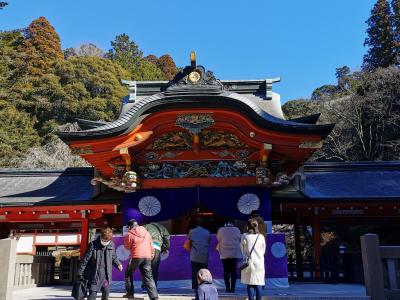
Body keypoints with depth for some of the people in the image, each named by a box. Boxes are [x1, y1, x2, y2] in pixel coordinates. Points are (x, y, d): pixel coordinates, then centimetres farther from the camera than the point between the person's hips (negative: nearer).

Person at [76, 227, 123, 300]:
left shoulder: (112, 245, 1)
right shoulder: (93, 245, -12)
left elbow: (114, 257, 17)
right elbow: (86, 259, -9)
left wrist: (118, 264, -2)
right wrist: (80, 273, -8)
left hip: (105, 274, 5)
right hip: (94, 274, -5)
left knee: (106, 292, 14)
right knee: (93, 293, -8)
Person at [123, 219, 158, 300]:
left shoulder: (130, 234, -1)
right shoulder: (147, 233, 14)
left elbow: (127, 246, 10)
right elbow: (151, 247, 16)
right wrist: (151, 256, 23)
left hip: (136, 257, -4)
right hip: (147, 257, 4)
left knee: (128, 274, 20)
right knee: (148, 277, 5)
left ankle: (130, 293, 20)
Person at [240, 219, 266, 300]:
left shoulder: (244, 236, -4)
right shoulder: (261, 236, 2)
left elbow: (242, 250, 5)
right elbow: (263, 251, 9)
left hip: (249, 263, -1)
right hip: (259, 263, 1)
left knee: (250, 284, 5)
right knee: (259, 284, 6)